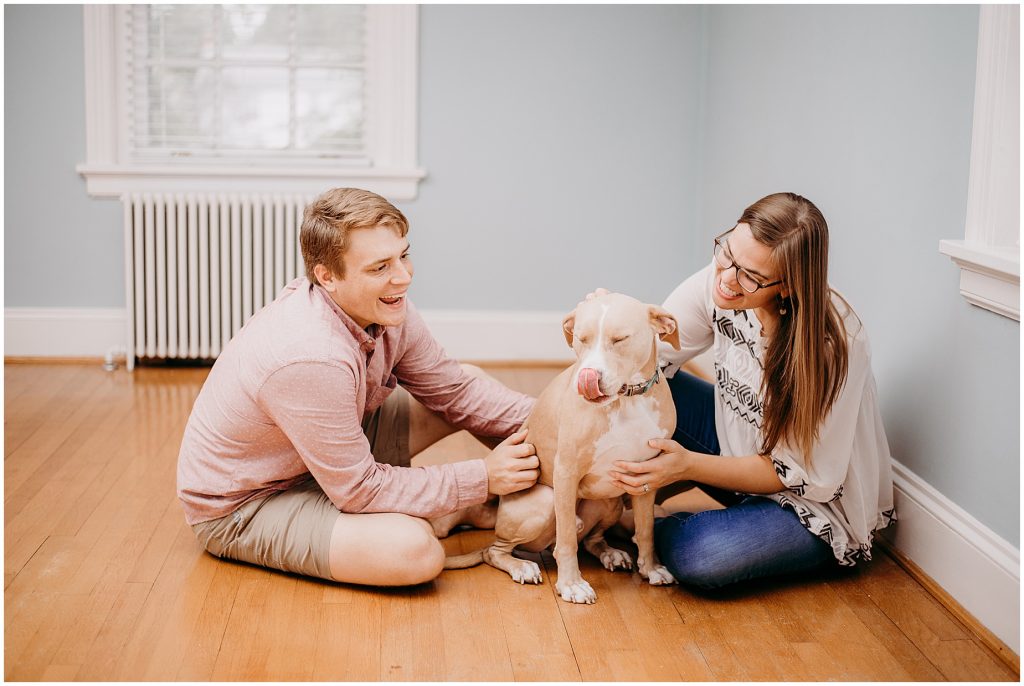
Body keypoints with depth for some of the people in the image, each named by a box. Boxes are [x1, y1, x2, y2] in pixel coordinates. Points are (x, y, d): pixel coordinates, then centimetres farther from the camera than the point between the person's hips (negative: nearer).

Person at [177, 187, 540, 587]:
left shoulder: (385, 306, -12)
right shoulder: (310, 358, -37)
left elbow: (452, 386, 2)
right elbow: (359, 491, -27)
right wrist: (482, 478, -23)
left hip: (330, 454, 9)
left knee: (467, 383, 1)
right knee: (416, 551, -31)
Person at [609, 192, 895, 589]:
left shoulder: (833, 343, -31)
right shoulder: (718, 281, -17)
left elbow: (805, 476, -24)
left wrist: (689, 465, -33)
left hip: (820, 504, -5)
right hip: (740, 442, 5)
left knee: (695, 556, -30)